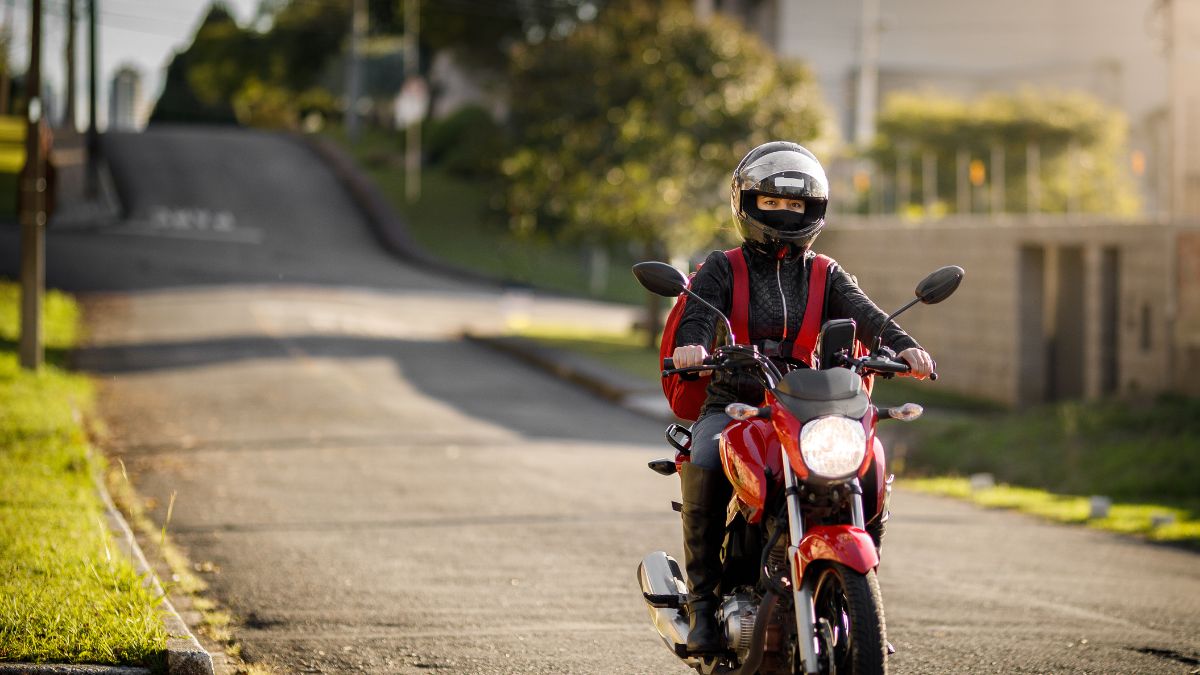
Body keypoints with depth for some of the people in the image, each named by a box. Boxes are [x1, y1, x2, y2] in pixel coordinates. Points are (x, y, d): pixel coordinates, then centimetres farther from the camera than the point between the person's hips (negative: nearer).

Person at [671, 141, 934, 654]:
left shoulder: (825, 276, 15)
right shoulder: (722, 269, 10)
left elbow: (862, 312, -4)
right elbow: (700, 307, -11)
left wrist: (901, 344, -26)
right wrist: (690, 342, -36)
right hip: (732, 405, -2)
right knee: (703, 466, -33)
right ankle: (703, 598, -23)